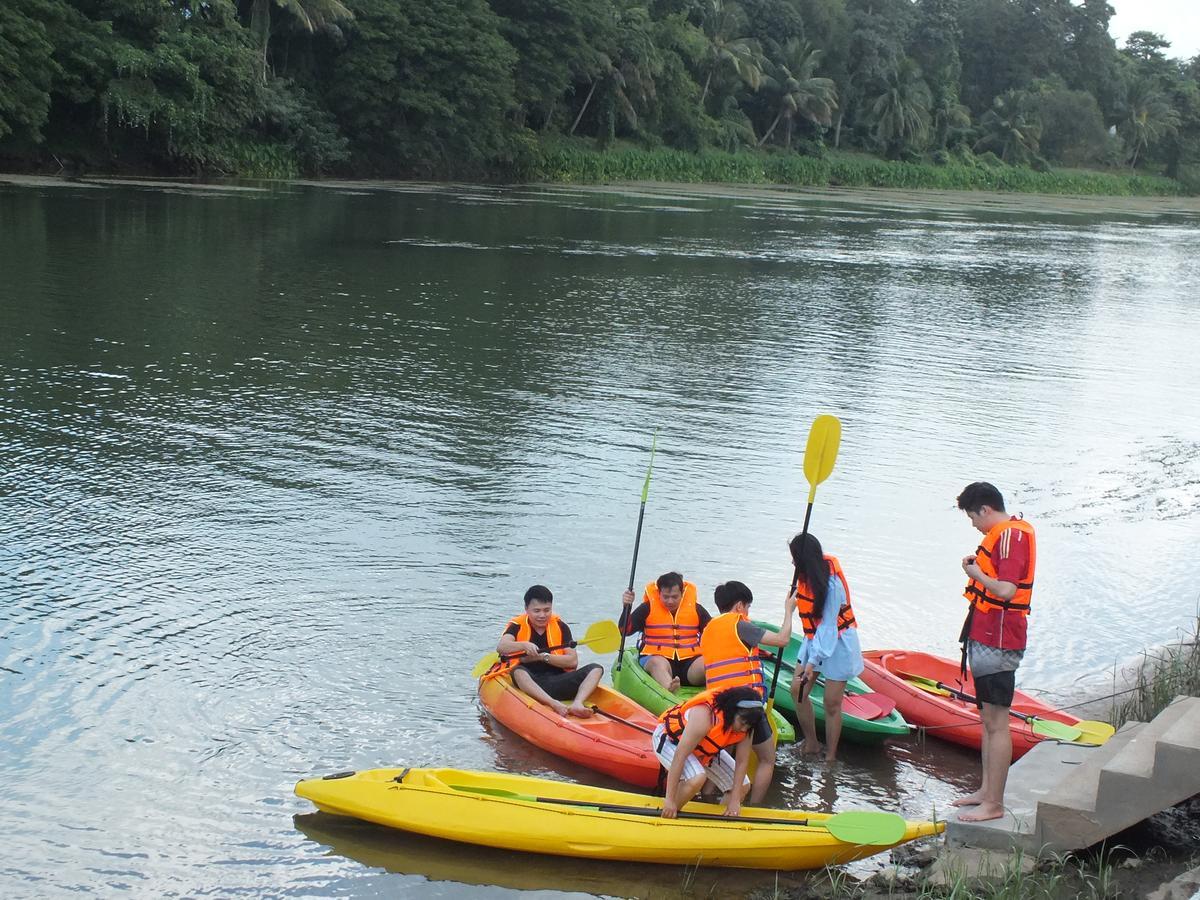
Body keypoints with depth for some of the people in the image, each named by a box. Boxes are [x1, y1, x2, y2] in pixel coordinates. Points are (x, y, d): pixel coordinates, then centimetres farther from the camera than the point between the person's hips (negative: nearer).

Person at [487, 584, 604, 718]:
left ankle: (577, 704, -41)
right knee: (519, 672, -36)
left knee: (596, 669, -14)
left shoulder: (560, 627, 10)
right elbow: (500, 647, -17)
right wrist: (524, 645, -35)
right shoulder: (517, 626, 4)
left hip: (557, 684, 3)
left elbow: (573, 661, -1)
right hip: (529, 684, -3)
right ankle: (555, 705, -54)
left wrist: (543, 656, -11)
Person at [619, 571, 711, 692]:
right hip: (656, 657, -2)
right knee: (658, 663, -38)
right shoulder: (648, 608, 6)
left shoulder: (695, 609, 11)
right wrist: (627, 607, -14)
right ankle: (669, 689, -68)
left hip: (690, 660, 3)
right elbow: (624, 631, 1)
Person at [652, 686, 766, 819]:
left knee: (743, 786, 1)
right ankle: (665, 820, -18)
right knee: (697, 778, -36)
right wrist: (670, 799, -38)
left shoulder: (744, 725, -21)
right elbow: (680, 756, -39)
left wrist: (735, 800, -16)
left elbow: (742, 762, -12)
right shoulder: (705, 715, -40)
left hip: (704, 749, 7)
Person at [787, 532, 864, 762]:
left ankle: (830, 757, 7)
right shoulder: (806, 575, -3)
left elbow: (828, 625, -26)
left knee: (832, 703, -3)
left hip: (838, 643, -8)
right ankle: (811, 744, 16)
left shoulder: (831, 584, -27)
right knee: (797, 690, 2)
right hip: (814, 638, 8)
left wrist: (813, 660, -27)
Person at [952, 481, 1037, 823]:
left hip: (997, 641, -11)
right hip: (986, 638, 11)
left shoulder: (1011, 535, -16)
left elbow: (1006, 590, -25)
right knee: (988, 719, 17)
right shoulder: (1003, 534, 16)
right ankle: (986, 790, 27)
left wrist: (977, 575, -12)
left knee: (996, 722, -7)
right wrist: (978, 568, 7)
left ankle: (993, 804, -4)